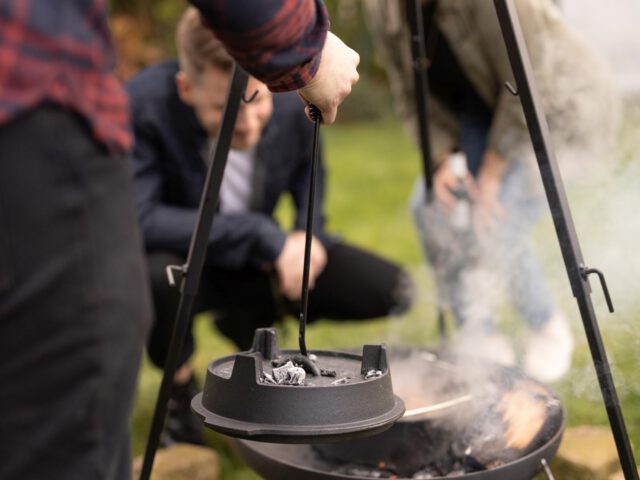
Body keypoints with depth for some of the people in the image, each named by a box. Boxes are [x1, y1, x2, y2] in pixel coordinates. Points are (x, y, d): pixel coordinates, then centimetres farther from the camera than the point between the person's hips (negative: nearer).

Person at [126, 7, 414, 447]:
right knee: (154, 276, -41)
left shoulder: (292, 103, -15)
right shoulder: (143, 106, -29)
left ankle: (248, 323, 16)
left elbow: (309, 173, 7)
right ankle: (179, 386, -5)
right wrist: (263, 237, -34)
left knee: (388, 290, -10)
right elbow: (139, 218, -32)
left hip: (260, 264, 5)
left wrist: (309, 233, -12)